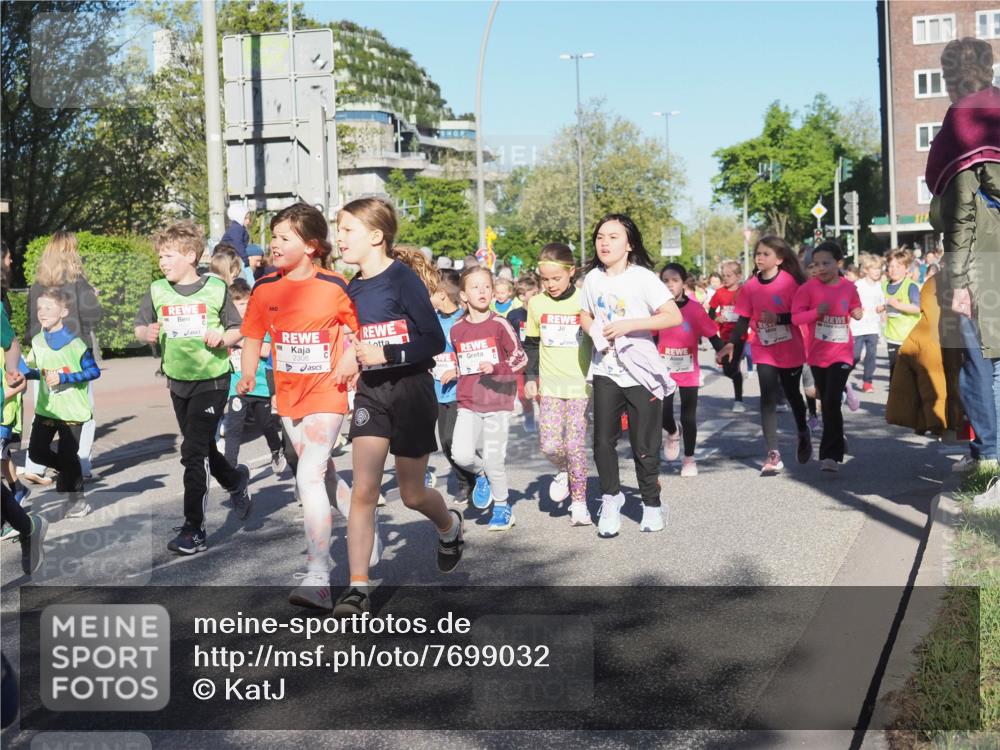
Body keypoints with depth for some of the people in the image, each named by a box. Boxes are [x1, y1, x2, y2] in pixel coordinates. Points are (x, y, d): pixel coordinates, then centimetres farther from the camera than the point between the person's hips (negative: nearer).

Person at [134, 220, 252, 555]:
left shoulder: (216, 289, -7)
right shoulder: (157, 291, 2)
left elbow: (238, 329, 1)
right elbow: (140, 327, 6)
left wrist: (222, 338, -19)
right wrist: (148, 333, -16)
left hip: (212, 379, -5)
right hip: (178, 380, 5)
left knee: (193, 453, -9)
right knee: (203, 450, 18)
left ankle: (193, 529, -3)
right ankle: (236, 480, 48)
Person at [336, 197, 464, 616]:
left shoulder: (404, 278, -13)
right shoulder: (352, 289, 6)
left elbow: (434, 342, -15)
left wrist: (386, 355, -22)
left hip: (411, 391, -5)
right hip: (370, 393, 5)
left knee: (412, 494, 9)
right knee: (363, 491, -6)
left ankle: (449, 526, 43)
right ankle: (358, 588, -3)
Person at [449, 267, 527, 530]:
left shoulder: (499, 324, -6)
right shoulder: (457, 329, 5)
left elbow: (520, 358, -6)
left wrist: (496, 368, -19)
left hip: (497, 402, -3)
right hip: (468, 403, 3)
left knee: (494, 459, -1)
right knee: (462, 455, -14)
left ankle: (502, 508, 21)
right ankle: (482, 475, 20)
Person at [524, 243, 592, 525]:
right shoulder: (536, 303, 4)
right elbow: (531, 344, 15)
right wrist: (530, 377, 8)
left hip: (581, 385, -2)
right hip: (550, 386, 2)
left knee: (575, 446, -4)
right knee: (550, 444, -8)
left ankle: (579, 503, 9)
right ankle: (564, 472, 25)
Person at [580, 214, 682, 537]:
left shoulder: (642, 277, -10)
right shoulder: (593, 278, 5)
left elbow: (674, 316, -18)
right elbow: (585, 315, 21)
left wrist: (629, 325, -23)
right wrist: (595, 332, -2)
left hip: (641, 372, -4)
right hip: (605, 371, 4)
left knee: (644, 445, 3)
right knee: (603, 440, 1)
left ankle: (652, 504, 21)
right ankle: (610, 498, 22)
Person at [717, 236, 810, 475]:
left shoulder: (789, 281, -12)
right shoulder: (751, 286, -2)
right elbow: (744, 319, 3)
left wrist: (778, 318, -28)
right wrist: (730, 343, -5)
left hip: (790, 351, -2)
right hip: (764, 352, 2)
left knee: (792, 394, 16)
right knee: (768, 399, -4)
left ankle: (803, 435, 44)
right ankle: (773, 454, -4)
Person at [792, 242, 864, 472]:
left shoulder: (849, 287, 0)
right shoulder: (809, 287, -6)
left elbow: (855, 309, 18)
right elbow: (796, 316, -9)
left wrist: (858, 313, -3)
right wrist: (817, 311, -22)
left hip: (842, 354, -1)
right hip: (817, 355, 1)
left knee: (832, 402, -13)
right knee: (826, 403, 14)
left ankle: (831, 454, -9)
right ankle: (836, 444, 33)